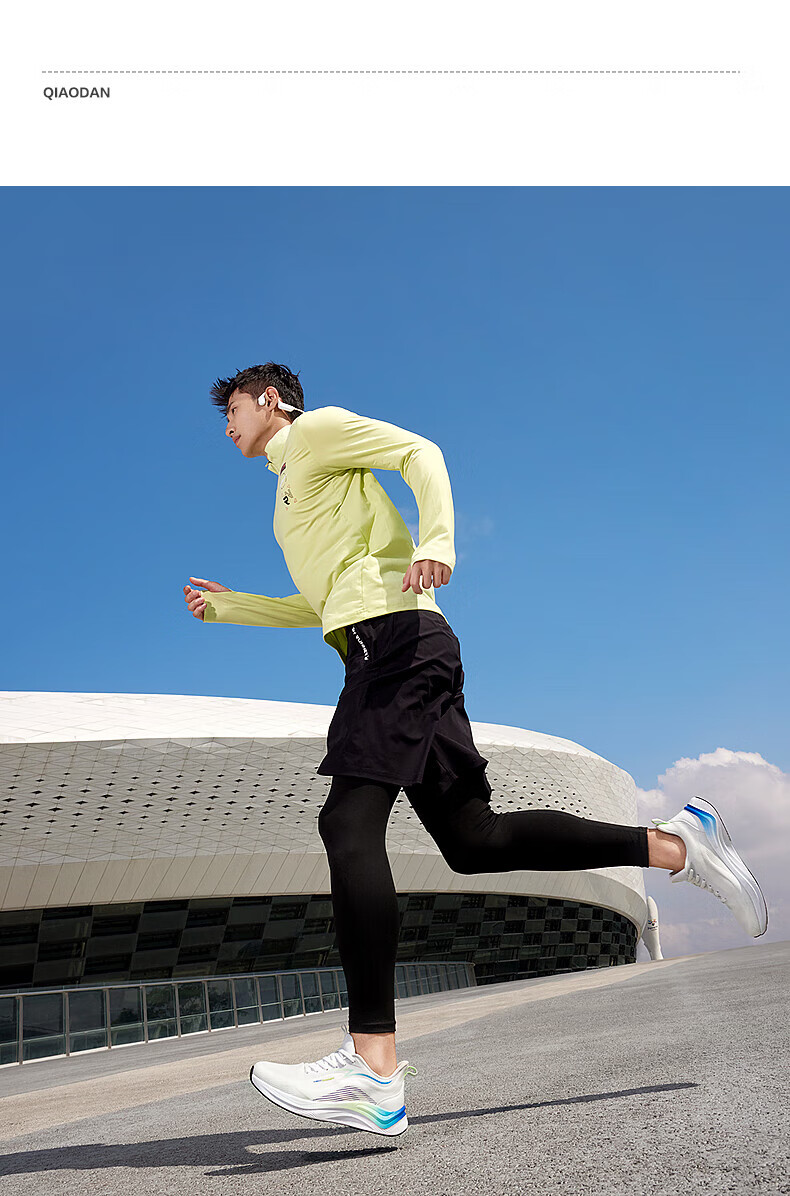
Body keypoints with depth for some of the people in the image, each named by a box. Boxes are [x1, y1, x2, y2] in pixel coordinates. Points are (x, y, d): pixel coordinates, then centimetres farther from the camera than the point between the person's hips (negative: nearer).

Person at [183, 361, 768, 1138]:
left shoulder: (318, 428, 10)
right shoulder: (290, 485, 34)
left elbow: (419, 452, -5)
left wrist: (435, 540, -23)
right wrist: (228, 608, 33)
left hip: (396, 634, -9)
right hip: (375, 648, 9)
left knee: (348, 823, -21)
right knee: (472, 840, 1)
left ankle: (373, 1069, -27)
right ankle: (673, 845, 4)